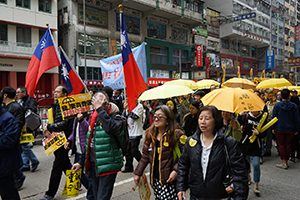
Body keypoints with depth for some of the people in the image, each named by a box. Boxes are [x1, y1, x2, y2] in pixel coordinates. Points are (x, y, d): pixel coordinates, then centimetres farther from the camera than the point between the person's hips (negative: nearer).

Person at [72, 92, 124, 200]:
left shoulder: (116, 117, -11)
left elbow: (111, 128, -37)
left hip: (107, 165, -7)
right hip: (93, 164, 7)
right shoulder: (94, 118, 10)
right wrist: (81, 161, 20)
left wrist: (100, 109, -29)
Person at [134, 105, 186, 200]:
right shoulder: (150, 134, 8)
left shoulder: (176, 134, -9)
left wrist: (176, 170, -21)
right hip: (155, 179, 5)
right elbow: (145, 156, 14)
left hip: (170, 179, -5)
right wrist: (137, 173, 12)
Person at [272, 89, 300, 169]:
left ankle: (284, 163, 4)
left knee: (281, 145, 5)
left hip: (280, 129, -2)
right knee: (288, 145, 11)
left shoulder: (277, 105, -9)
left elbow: (274, 117, -4)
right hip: (290, 129, 2)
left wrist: (273, 128, 5)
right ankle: (286, 162, 19)